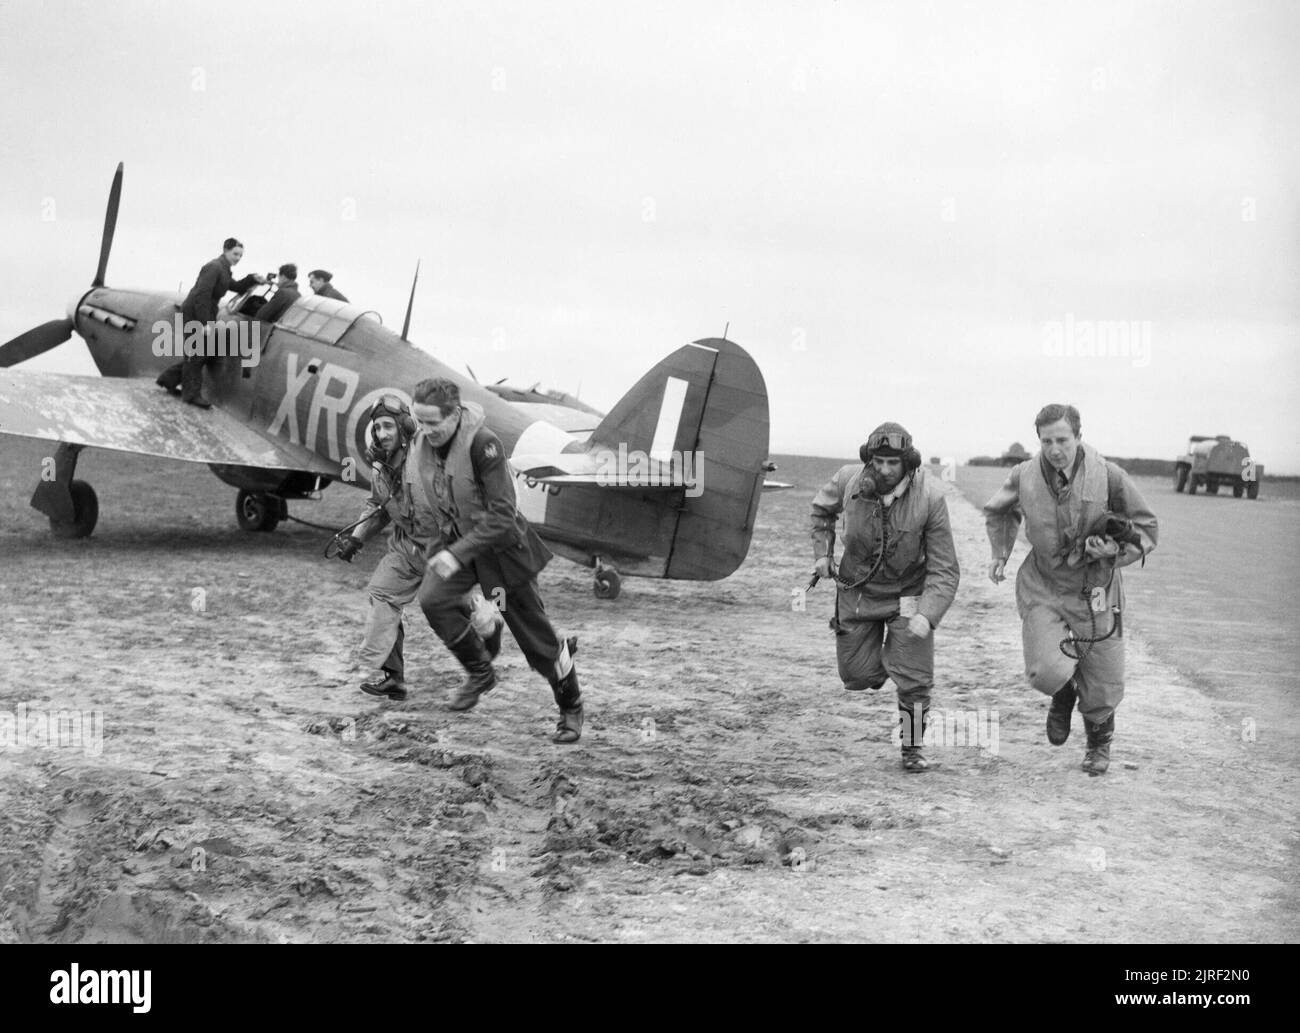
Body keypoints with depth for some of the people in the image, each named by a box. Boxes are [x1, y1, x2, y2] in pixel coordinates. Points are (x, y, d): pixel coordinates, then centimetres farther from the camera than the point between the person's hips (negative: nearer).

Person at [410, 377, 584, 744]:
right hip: (457, 538, 6)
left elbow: (502, 515, -30)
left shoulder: (483, 444, -29)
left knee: (535, 634, 4)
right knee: (433, 599, -21)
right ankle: (480, 671, 2)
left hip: (501, 542, -5)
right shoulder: (420, 445, -9)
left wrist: (458, 554, -35)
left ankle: (570, 708, 26)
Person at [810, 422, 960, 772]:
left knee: (914, 679, -7)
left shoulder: (930, 497, -25)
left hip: (909, 594, -2)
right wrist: (822, 552, 1)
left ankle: (913, 747, 20)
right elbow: (822, 508, 9)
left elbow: (944, 569, -22)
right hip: (859, 589, 2)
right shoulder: (849, 480, -18)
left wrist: (927, 615, -34)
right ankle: (882, 659, 44)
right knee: (857, 676, 7)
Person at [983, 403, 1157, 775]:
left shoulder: (1108, 476, -13)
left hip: (1095, 591, -1)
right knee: (1046, 672, -19)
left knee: (1102, 687, 7)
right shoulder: (1024, 476, -7)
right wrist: (999, 554, 8)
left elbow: (1146, 528, -2)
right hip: (1043, 588, 1)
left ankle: (1099, 743, 40)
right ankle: (1063, 695, 21)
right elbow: (998, 511, 17)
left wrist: (1115, 549, -18)